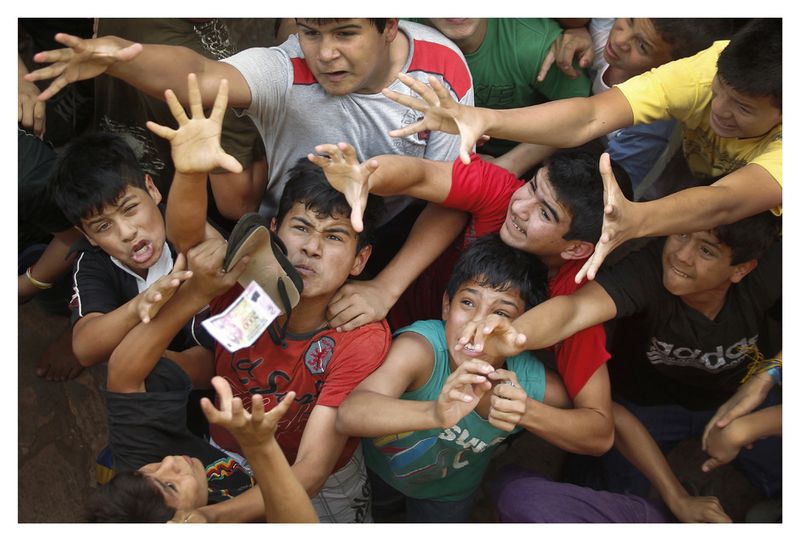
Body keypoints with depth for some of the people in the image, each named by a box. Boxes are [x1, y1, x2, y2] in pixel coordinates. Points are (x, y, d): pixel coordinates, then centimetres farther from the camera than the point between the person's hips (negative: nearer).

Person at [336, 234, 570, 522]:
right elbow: (349, 414, -60)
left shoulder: (534, 386, -33)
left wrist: (528, 412, -33)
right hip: (375, 465, -2)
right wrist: (434, 414, -77)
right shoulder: (419, 348, -43)